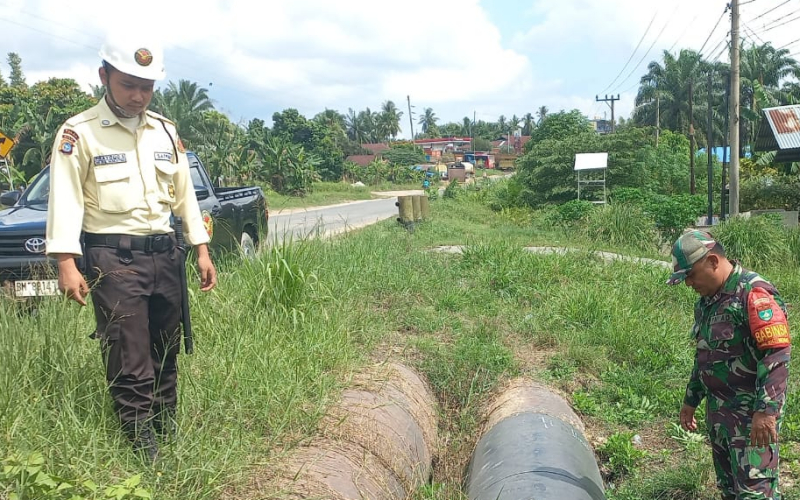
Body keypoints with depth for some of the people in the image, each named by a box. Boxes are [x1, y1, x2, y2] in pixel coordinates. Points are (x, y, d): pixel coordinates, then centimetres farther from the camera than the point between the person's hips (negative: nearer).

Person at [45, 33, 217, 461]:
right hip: (113, 256, -5)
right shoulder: (79, 133, -5)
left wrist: (202, 249, 11)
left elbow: (184, 192, 14)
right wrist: (66, 263, -18)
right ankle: (144, 446, 10)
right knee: (129, 360, -2)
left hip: (163, 252, 5)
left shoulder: (165, 130, 11)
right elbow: (66, 199, -9)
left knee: (166, 352, 13)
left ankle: (168, 430, 28)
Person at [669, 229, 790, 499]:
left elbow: (776, 354, -22)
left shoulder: (754, 293, -17)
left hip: (751, 412, -9)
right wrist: (691, 399, 23)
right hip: (717, 408, 9)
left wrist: (766, 410, -26)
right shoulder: (706, 301, 11)